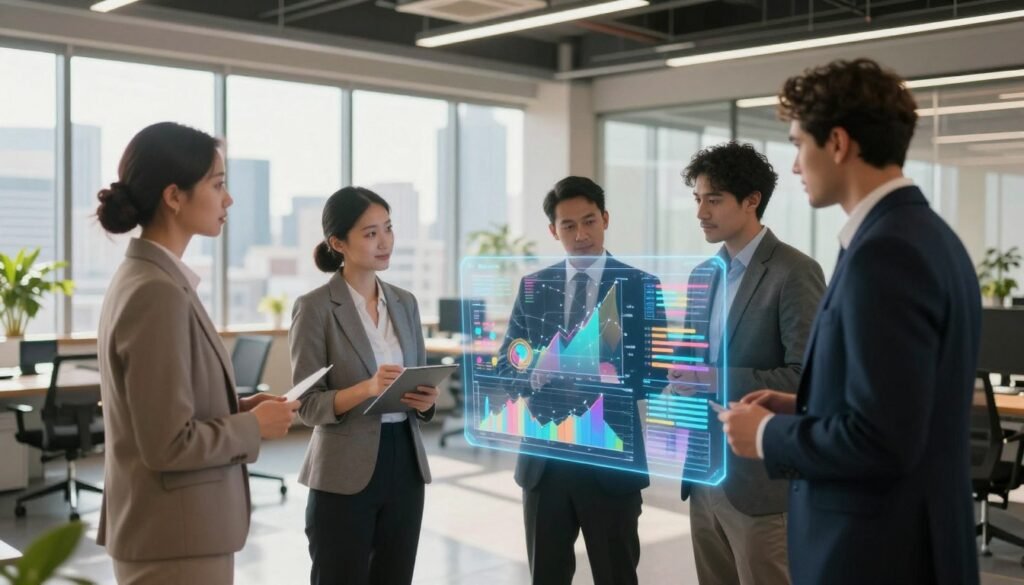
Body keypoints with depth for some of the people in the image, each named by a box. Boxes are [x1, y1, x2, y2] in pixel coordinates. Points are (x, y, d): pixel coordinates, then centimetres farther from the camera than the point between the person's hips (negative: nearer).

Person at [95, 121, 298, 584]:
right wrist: (254, 426, -10)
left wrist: (239, 408, 5)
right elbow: (169, 444, -23)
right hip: (176, 539, -9)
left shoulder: (143, 278, 7)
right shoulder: (158, 292, -22)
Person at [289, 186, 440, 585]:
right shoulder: (315, 307, -9)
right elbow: (307, 405, -11)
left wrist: (425, 400, -7)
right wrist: (366, 389, -26)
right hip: (345, 474, -5)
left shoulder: (405, 302, 9)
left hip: (405, 464, 6)